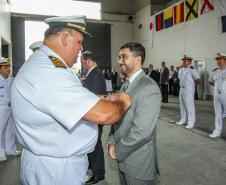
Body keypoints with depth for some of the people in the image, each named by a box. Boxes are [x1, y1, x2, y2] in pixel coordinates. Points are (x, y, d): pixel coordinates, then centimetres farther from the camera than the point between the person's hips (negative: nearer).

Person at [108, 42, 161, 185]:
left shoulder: (149, 87, -21)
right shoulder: (126, 85, 7)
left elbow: (141, 131, -26)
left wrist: (118, 151, -14)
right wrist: (112, 141, -4)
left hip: (139, 163, -7)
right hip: (123, 158, 7)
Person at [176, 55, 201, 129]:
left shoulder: (191, 69, -12)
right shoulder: (181, 69, 10)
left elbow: (198, 80, -11)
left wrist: (191, 84, 1)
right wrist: (182, 84, 12)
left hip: (189, 90, -8)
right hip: (181, 89, 8)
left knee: (189, 106, -4)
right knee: (182, 105, 15)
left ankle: (191, 122, 3)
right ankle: (183, 120, 28)